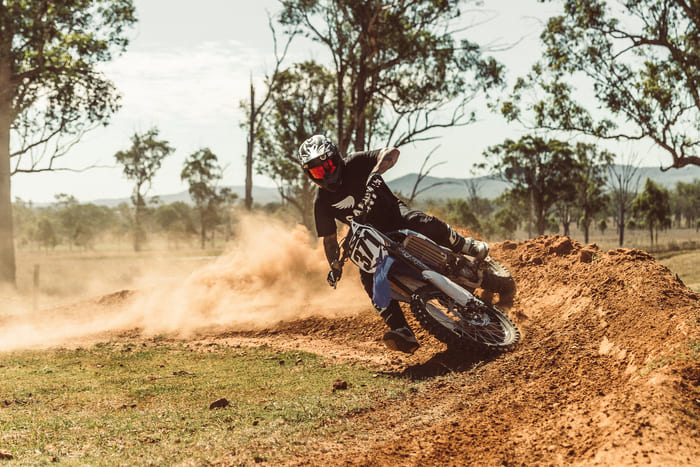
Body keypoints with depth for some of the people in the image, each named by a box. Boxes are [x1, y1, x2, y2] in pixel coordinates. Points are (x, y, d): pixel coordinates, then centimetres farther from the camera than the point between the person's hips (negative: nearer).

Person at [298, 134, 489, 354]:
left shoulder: (355, 164, -8)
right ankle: (404, 335, -36)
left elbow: (392, 152, -20)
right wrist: (334, 265, -9)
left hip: (394, 214, -2)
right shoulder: (322, 201, 0)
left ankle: (469, 247, -8)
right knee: (370, 278, -26)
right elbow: (329, 238, 6)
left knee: (424, 223, -35)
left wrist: (376, 171, -38)